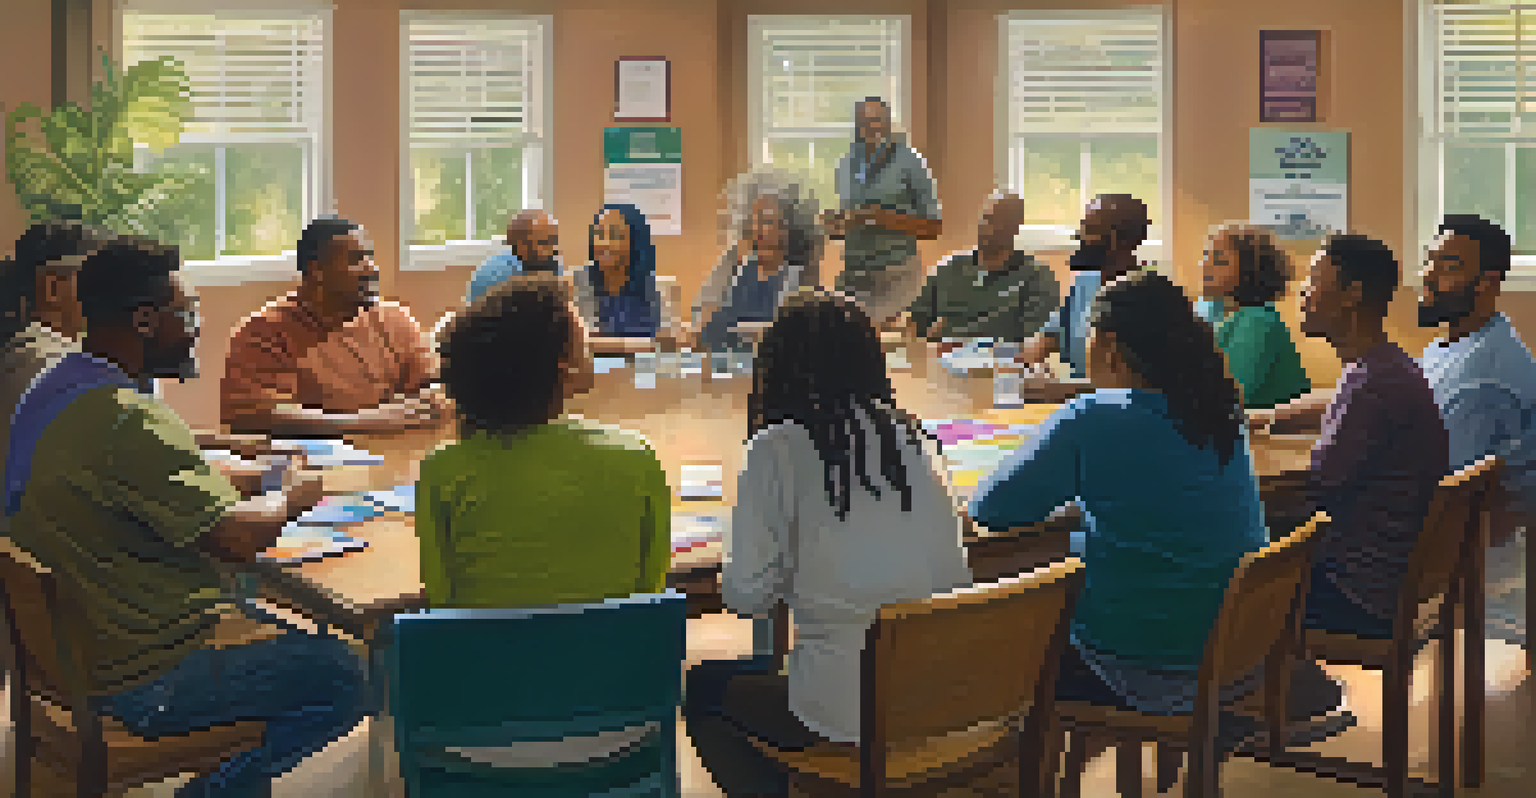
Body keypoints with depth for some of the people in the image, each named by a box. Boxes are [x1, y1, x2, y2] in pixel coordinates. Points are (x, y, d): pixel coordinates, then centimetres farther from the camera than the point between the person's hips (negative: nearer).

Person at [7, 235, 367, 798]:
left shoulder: (52, 394, 5)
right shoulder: (130, 421, -27)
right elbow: (236, 537, -26)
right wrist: (291, 496, -6)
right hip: (139, 680, -11)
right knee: (342, 678, -9)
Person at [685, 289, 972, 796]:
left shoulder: (776, 450, -11)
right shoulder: (908, 437, 3)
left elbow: (746, 597, -10)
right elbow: (957, 577, 9)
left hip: (848, 715, -6)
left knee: (703, 686, 23)